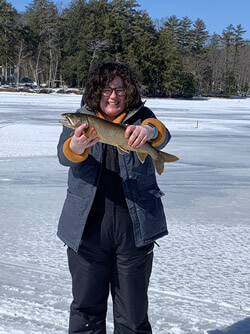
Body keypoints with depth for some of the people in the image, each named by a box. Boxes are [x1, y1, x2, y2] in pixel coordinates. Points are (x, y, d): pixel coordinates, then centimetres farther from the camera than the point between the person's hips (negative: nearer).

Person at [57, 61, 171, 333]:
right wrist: (76, 148, -41)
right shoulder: (80, 119, 2)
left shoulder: (140, 117, 2)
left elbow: (162, 136, -21)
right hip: (87, 229, 1)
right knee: (86, 305, 13)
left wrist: (150, 131, -45)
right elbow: (64, 155, -17)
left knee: (133, 308, 12)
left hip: (134, 229, 0)